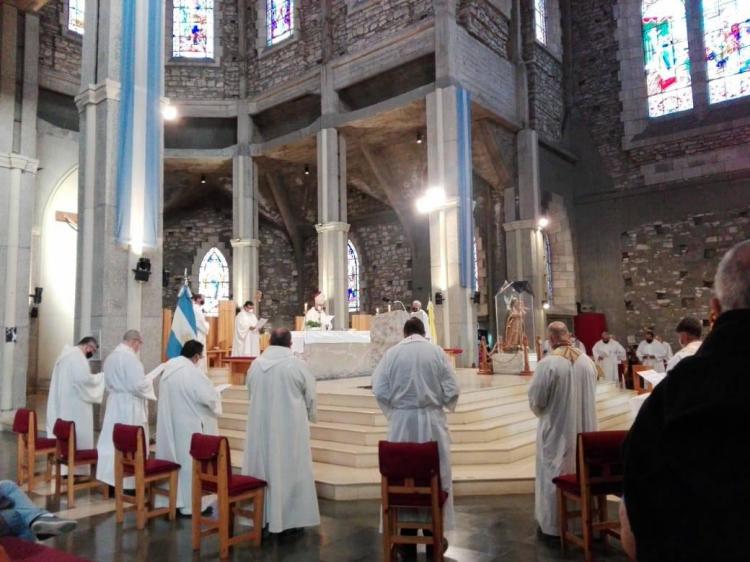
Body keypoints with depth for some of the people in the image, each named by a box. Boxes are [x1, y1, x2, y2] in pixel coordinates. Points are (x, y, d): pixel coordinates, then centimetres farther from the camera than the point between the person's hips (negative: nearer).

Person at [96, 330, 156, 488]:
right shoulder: (130, 357, -18)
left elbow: (108, 383, 17)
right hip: (129, 407, -8)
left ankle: (111, 478, 19)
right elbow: (138, 385, -21)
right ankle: (128, 482, 7)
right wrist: (150, 383, -4)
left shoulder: (110, 357, 9)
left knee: (113, 441, 12)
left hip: (114, 405, 8)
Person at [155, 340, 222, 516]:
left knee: (173, 459, 16)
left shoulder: (168, 369, 6)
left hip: (169, 424, 8)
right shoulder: (192, 372, -20)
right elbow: (209, 397, -21)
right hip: (189, 426, -8)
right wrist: (216, 393, 0)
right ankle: (191, 503, 9)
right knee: (190, 461, 1)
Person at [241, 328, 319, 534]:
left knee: (262, 466, 13)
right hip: (290, 427, -3)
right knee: (290, 470, 6)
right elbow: (310, 396, -3)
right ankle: (291, 517, 12)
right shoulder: (298, 364, -12)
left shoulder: (255, 364, -1)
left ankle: (260, 516, 21)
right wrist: (310, 417, 16)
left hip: (260, 426, 4)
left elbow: (250, 394, 11)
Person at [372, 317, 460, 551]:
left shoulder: (391, 353, -3)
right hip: (432, 420, 0)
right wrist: (446, 406, 14)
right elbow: (452, 390, -6)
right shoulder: (437, 351, -3)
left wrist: (392, 411, 10)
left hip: (401, 421, 0)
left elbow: (379, 391, -6)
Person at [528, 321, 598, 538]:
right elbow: (591, 393, 10)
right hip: (583, 427, 5)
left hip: (557, 429, -5)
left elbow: (536, 400, -14)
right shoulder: (587, 360, -4)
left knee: (555, 476, 7)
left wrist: (540, 411, 8)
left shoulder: (547, 363, -21)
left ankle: (554, 524, 17)